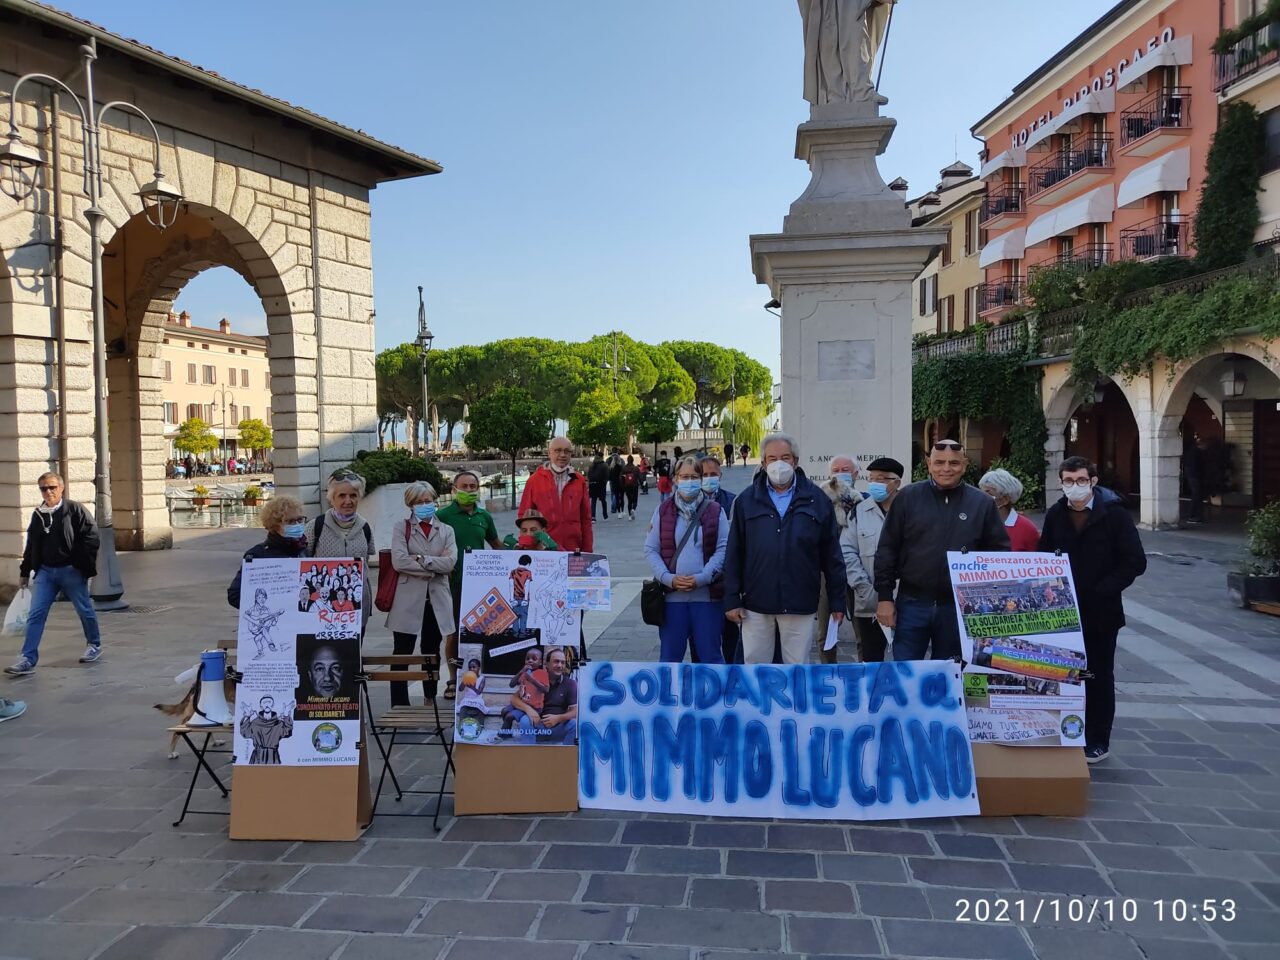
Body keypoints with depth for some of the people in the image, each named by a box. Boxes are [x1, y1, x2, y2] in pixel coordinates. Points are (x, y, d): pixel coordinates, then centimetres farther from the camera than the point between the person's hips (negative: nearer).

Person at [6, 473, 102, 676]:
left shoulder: (75, 510, -8)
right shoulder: (37, 515, 8)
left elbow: (91, 536, -11)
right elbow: (31, 545, 17)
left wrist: (85, 565, -15)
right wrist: (25, 571, 18)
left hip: (71, 571, -4)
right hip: (45, 571, 5)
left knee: (85, 610, 9)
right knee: (35, 615, -2)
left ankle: (94, 646, 28)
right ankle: (28, 660, -1)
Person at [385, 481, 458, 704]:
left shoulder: (446, 531, 11)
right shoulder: (401, 529, 3)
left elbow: (450, 562, -5)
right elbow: (399, 561, -11)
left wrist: (421, 559, -12)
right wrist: (433, 568, -10)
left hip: (437, 601, 3)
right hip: (408, 601, -3)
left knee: (431, 653, 14)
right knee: (402, 655, 1)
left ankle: (430, 701, 26)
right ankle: (399, 705, 8)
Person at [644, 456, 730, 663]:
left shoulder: (715, 511, 4)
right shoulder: (663, 511, 7)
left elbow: (723, 549, -2)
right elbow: (650, 550, 4)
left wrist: (701, 578, -14)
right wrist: (669, 578, -10)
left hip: (708, 594, -1)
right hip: (671, 595, 1)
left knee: (710, 654, 6)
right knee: (670, 656, 8)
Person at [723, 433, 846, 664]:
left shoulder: (816, 499, 3)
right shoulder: (747, 500, 3)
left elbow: (831, 554, 4)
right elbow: (734, 555, 3)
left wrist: (837, 600, 4)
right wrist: (732, 600, -1)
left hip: (800, 603, 0)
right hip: (756, 603, 0)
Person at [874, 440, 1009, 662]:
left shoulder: (983, 503, 3)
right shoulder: (908, 497, 1)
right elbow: (887, 549, 2)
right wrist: (885, 597, -3)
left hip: (960, 607, 1)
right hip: (912, 603, -1)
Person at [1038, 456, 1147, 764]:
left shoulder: (1114, 513, -9)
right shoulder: (1056, 514, 3)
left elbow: (1136, 561, -12)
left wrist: (1102, 590, -17)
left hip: (1101, 610, -3)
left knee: (1099, 675, 8)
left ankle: (1098, 742, 19)